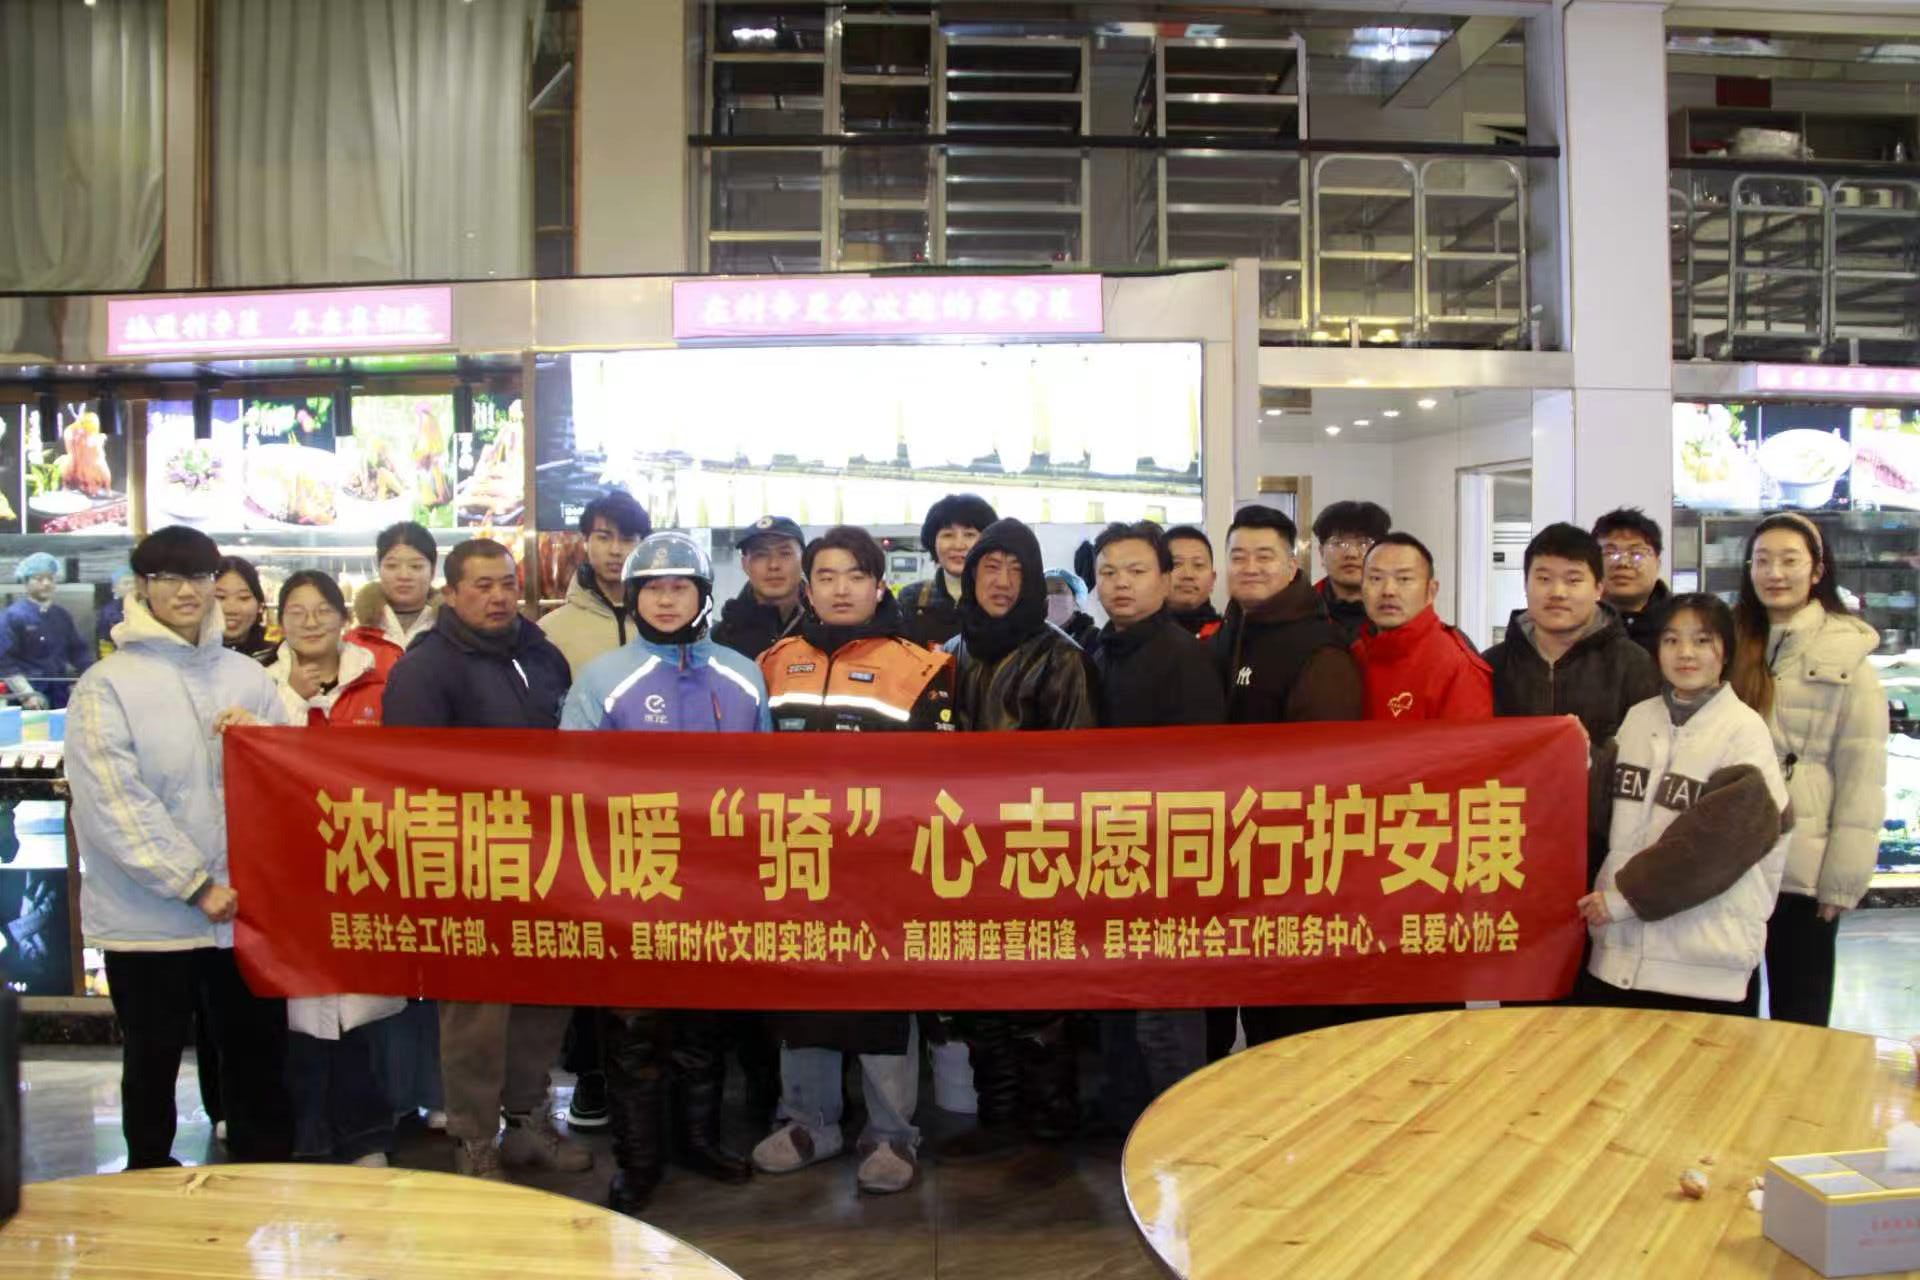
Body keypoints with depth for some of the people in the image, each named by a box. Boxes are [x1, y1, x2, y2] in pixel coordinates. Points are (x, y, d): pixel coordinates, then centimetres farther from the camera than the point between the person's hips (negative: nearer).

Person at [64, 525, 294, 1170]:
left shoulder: (248, 676, 7)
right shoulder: (107, 684, -5)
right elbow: (115, 805, -12)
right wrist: (195, 887, -15)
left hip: (248, 907, 3)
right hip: (148, 918, -3)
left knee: (257, 1055, 14)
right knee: (153, 1062, 12)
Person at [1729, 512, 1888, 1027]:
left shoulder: (1845, 656, -3)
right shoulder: (1732, 646, 7)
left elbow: (1862, 776, -6)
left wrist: (1843, 878, -11)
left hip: (1803, 869, -3)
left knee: (1799, 1019, 8)